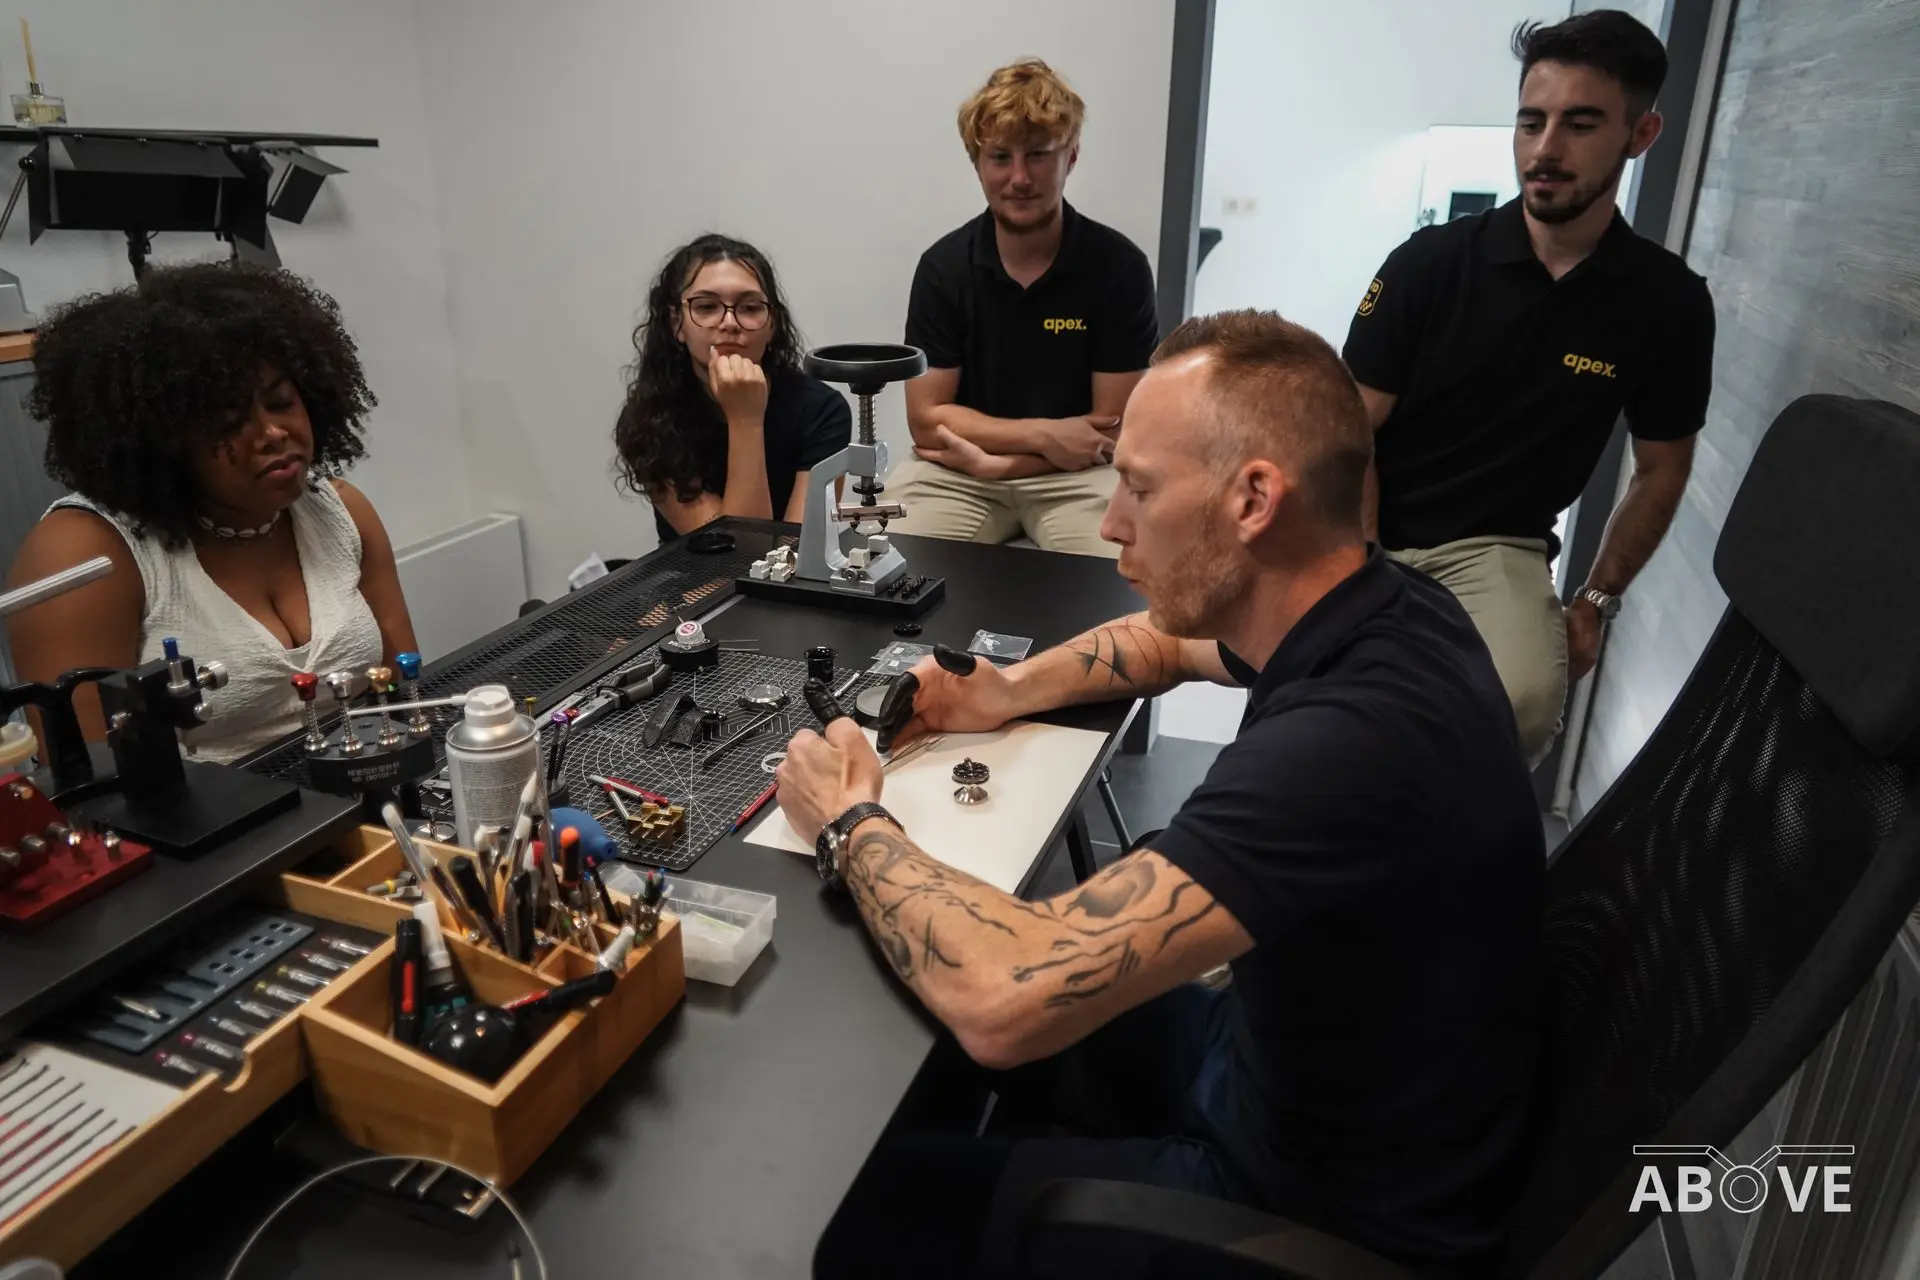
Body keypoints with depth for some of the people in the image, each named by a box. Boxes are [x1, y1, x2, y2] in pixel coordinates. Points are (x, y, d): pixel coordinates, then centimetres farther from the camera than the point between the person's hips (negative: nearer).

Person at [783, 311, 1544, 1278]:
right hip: (1310, 1062, 8)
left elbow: (1003, 1001, -40)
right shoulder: (1379, 607, -8)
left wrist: (850, 824, -21)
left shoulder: (1344, 742, -38)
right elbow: (1168, 639, 13)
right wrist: (1011, 691, -4)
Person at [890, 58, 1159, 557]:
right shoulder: (943, 266, -4)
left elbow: (1115, 427, -6)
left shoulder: (1119, 266, -8)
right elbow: (927, 419, -4)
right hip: (955, 471, 1)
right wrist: (1044, 434, -13)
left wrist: (991, 460, -13)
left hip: (1076, 473, -1)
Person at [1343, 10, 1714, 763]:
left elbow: (1660, 470, 13)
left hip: (1493, 548, 1)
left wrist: (1597, 600, 7)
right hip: (1368, 533, 0)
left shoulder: (1668, 302, 0)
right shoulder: (1429, 262, -6)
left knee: (1526, 700, -31)